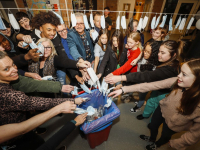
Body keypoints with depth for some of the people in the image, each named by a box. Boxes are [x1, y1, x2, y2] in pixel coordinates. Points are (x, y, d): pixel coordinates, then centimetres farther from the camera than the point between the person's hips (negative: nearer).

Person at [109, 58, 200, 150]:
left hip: (173, 125, -2)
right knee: (153, 126, 28)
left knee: (165, 136, 27)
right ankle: (152, 138, 65)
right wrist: (123, 90, -32)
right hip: (162, 109, 3)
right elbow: (149, 86, -29)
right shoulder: (177, 82, -29)